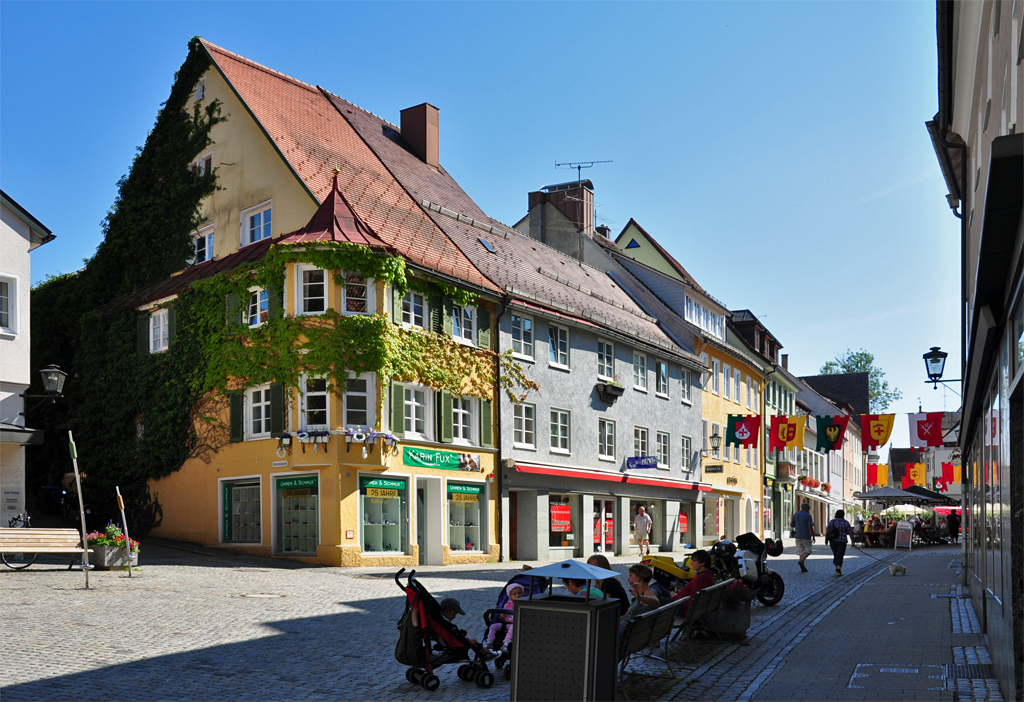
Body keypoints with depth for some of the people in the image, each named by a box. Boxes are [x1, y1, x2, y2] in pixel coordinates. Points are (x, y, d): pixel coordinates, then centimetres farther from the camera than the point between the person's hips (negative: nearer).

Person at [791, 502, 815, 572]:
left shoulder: (796, 515, 6)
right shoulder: (808, 516, -9)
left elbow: (792, 525, 12)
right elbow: (810, 527, -15)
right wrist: (813, 537, -10)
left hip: (798, 536, 5)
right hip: (806, 536, -5)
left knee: (801, 551, 9)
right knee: (808, 550, 7)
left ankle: (803, 568, 6)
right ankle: (801, 561, -17)